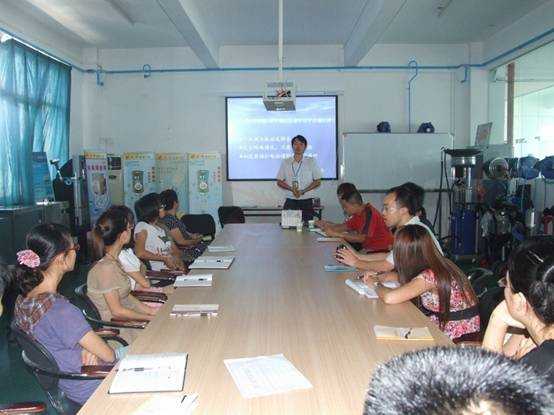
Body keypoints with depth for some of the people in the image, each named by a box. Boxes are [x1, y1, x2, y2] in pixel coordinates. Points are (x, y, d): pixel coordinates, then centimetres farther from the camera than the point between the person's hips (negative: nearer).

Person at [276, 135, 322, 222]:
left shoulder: (311, 161, 6)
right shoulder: (285, 162, 8)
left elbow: (318, 182, 4)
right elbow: (279, 182, 9)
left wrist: (303, 191, -11)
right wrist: (291, 189, -10)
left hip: (307, 202, 0)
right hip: (290, 202, 1)